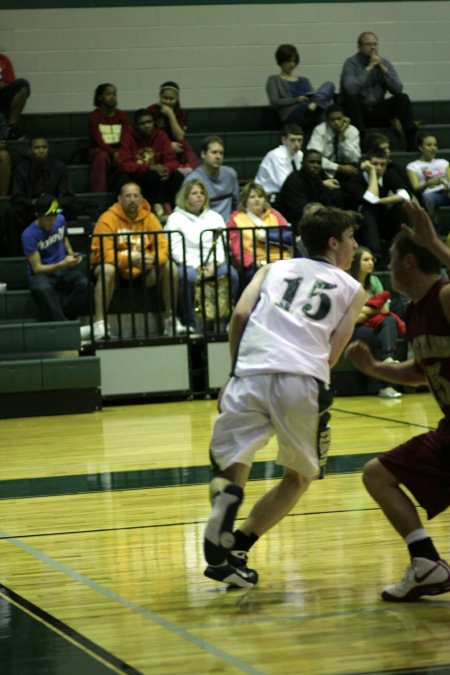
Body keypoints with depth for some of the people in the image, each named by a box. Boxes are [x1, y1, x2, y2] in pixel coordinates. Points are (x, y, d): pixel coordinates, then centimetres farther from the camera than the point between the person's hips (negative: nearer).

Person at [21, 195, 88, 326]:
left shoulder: (60, 220, 2)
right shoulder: (29, 235, -15)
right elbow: (37, 268, -14)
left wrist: (70, 253, 5)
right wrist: (63, 264, -25)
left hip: (63, 269, 5)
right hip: (42, 273, -5)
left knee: (84, 283, -29)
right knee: (43, 289, -41)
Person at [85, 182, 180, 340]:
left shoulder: (149, 218, 3)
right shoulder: (108, 218, -11)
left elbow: (163, 246, -2)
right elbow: (103, 252, -19)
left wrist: (154, 259, -27)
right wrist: (130, 260, -35)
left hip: (142, 272, 4)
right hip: (117, 269, -4)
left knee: (170, 267, -17)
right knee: (107, 269, -37)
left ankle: (170, 320, -7)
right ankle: (99, 325, -39)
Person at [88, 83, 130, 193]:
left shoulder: (122, 115, 6)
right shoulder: (94, 116, -5)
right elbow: (98, 140, -14)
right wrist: (113, 153, -29)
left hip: (118, 150, 2)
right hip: (100, 150, -2)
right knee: (102, 157, -37)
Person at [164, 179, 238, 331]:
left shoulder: (214, 217, 22)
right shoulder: (175, 218, 10)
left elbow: (222, 245, 9)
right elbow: (176, 249, -3)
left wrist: (214, 263, -11)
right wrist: (196, 266, -16)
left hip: (214, 262, 3)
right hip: (188, 263, -3)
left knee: (231, 273, -29)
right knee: (188, 276, -38)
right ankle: (188, 323, -28)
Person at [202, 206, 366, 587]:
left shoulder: (275, 269, 25)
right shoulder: (352, 289, 21)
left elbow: (240, 315, 9)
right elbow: (332, 354, 11)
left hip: (251, 376, 1)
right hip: (304, 382, -1)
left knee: (230, 466, 14)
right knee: (300, 477, 20)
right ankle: (238, 547, 4)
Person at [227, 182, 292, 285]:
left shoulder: (274, 215, 25)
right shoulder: (236, 219, 16)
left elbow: (289, 237, 12)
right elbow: (236, 248, 4)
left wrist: (267, 235, -3)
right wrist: (253, 262, -13)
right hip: (255, 267, -2)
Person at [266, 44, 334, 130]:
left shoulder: (304, 80, 34)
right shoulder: (274, 80, 18)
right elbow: (275, 102, 1)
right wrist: (297, 99, -12)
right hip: (292, 115, -5)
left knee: (329, 85, -23)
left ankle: (314, 104, -46)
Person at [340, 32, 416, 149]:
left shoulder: (384, 63, 5)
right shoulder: (352, 63, -9)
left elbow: (397, 89, -7)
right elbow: (350, 88, -28)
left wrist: (383, 69, -15)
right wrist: (369, 68, -23)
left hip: (378, 111, 4)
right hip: (358, 112, -4)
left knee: (403, 98, -15)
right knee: (351, 96, -34)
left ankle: (411, 139, -23)